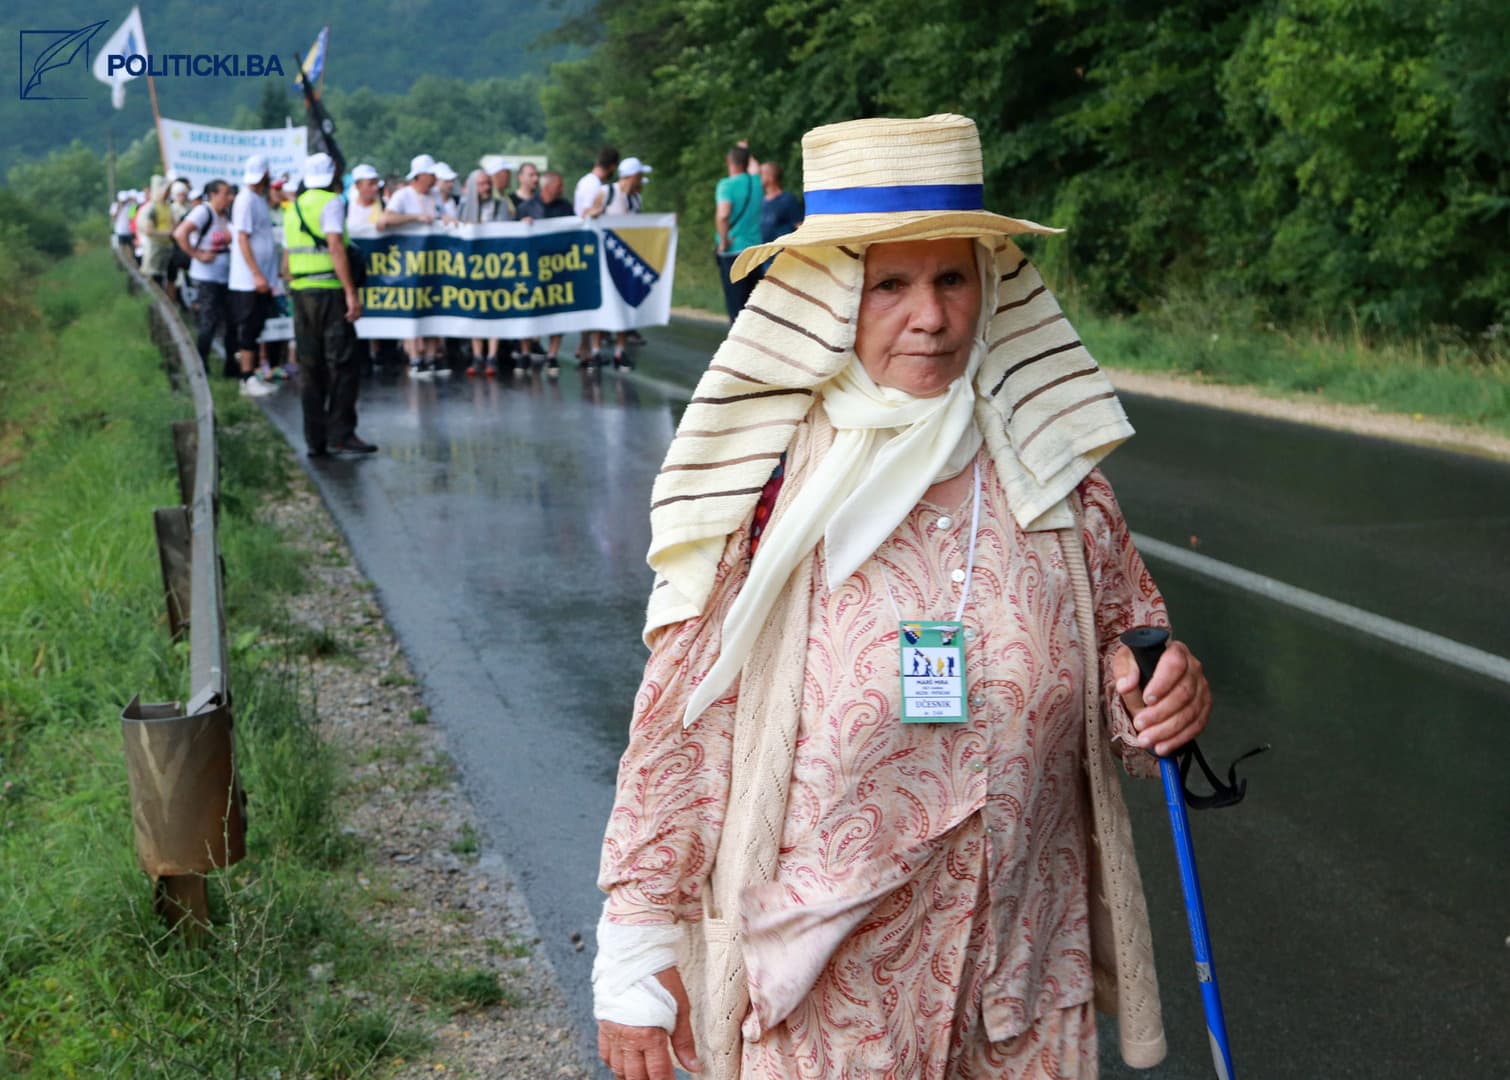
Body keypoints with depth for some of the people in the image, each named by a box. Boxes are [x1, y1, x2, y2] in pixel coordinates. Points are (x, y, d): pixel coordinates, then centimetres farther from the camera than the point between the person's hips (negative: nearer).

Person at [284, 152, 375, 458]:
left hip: (301, 293, 7)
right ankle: (340, 434, -8)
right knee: (342, 365, -4)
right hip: (329, 290, -7)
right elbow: (335, 247, -16)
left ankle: (315, 439, 8)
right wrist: (351, 292, -18)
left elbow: (288, 258, 17)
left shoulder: (293, 207, 17)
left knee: (311, 367, 8)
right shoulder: (331, 202, -5)